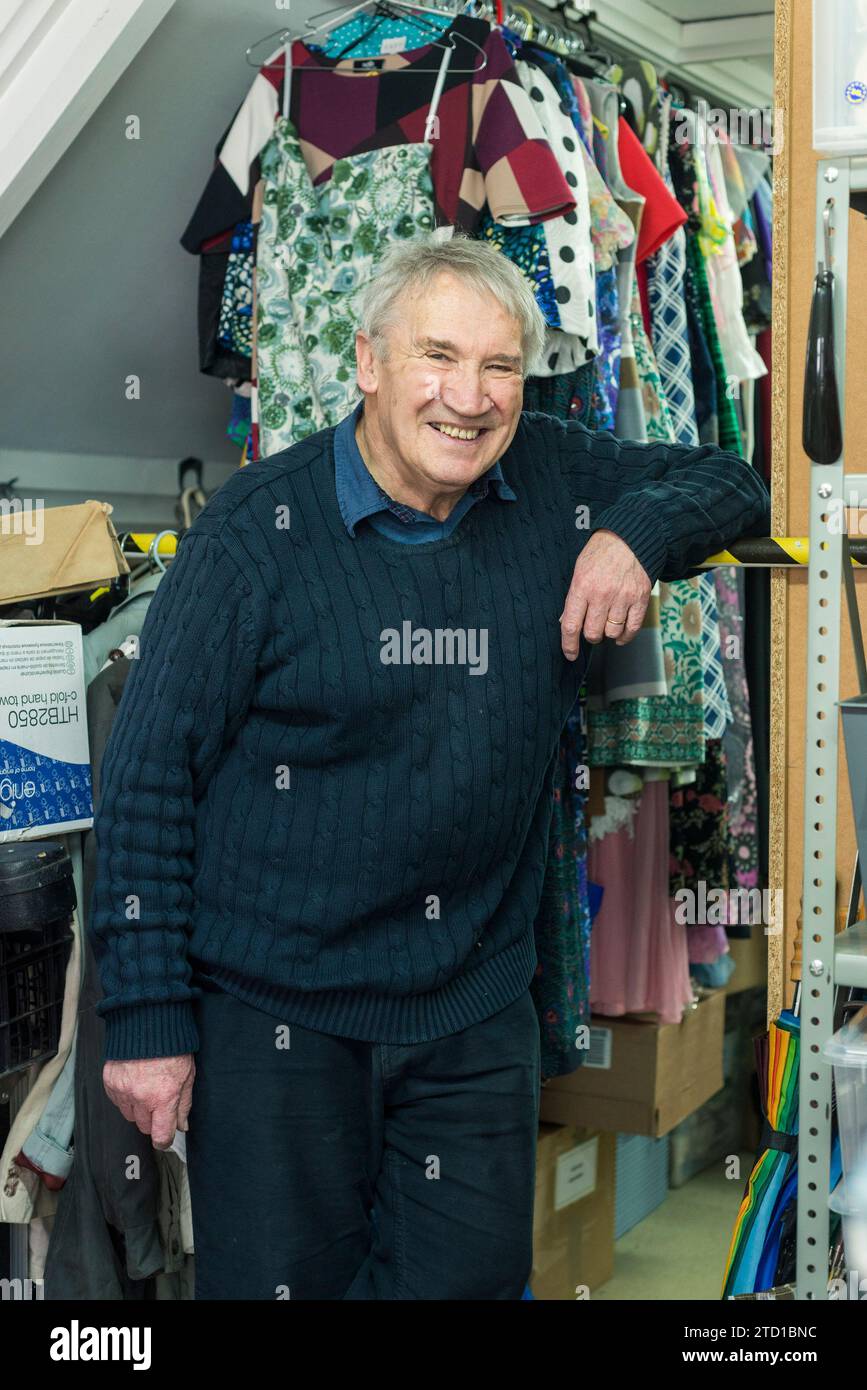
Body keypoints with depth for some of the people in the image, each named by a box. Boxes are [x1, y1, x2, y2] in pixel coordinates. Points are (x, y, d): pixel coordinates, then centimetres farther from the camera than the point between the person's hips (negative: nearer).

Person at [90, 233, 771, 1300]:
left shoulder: (556, 483, 3)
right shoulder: (262, 525, -8)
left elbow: (729, 482, 19)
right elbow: (149, 773, -7)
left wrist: (637, 531, -6)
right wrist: (147, 1016, -9)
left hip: (477, 1012, 4)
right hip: (275, 1012, -3)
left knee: (471, 1276, 10)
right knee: (281, 1281, 3)